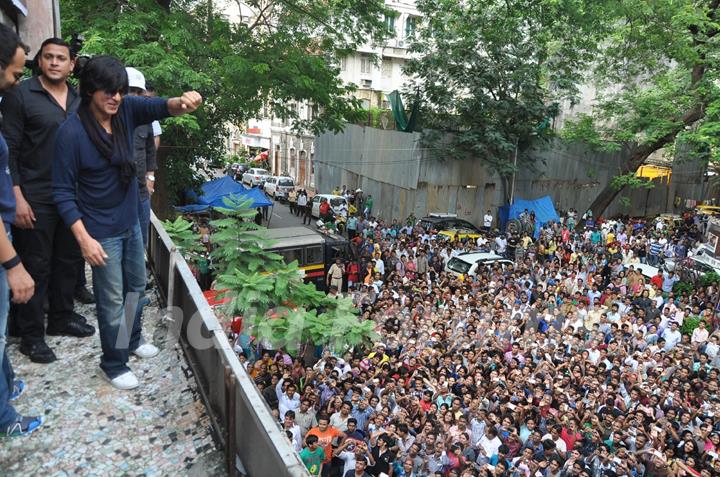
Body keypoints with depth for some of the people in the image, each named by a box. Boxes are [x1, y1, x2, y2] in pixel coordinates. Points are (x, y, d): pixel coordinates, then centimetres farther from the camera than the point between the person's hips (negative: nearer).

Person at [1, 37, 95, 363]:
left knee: (69, 260, 14)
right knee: (36, 266, 2)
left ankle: (61, 318, 31)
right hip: (35, 199, -5)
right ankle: (31, 334, 16)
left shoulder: (79, 100, 10)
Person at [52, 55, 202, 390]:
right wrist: (84, 239, -21)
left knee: (136, 286, 23)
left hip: (131, 222, 6)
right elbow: (62, 191, -16)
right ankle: (113, 364, 28)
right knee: (112, 300, 6)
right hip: (102, 232, -6)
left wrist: (182, 103, -43)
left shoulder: (125, 110, -6)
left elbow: (160, 107, -19)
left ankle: (132, 339, 47)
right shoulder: (71, 132, -20)